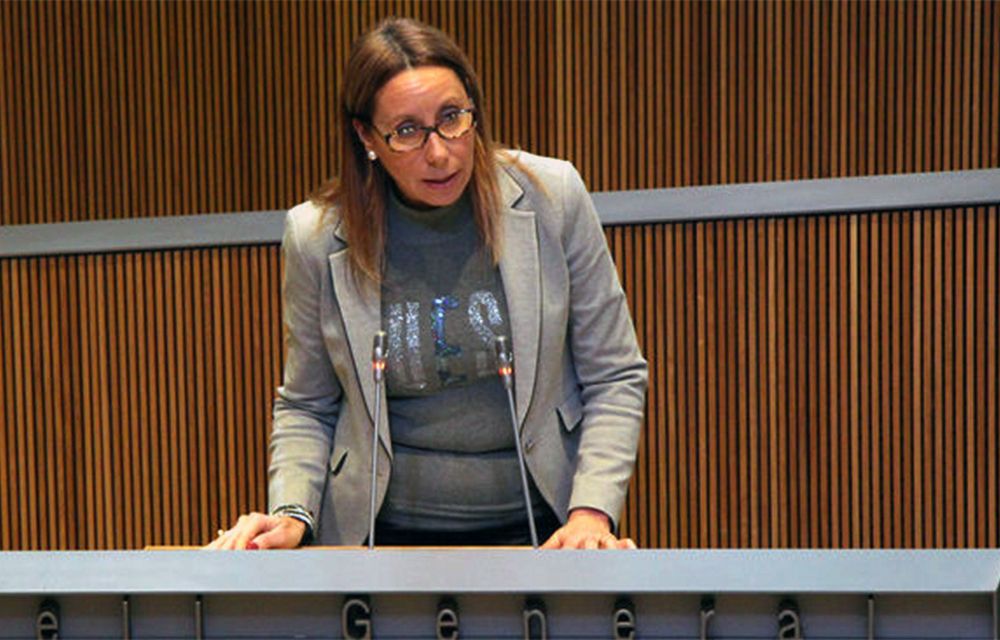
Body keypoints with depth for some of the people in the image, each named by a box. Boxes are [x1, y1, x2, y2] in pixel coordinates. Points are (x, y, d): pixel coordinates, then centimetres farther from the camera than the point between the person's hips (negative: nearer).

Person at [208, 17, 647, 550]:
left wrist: (591, 513, -7)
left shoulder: (551, 197, -2)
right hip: (385, 532, 1)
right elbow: (305, 408, 12)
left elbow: (615, 377, 4)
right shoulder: (316, 237, -2)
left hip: (538, 526, 0)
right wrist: (290, 516, -5)